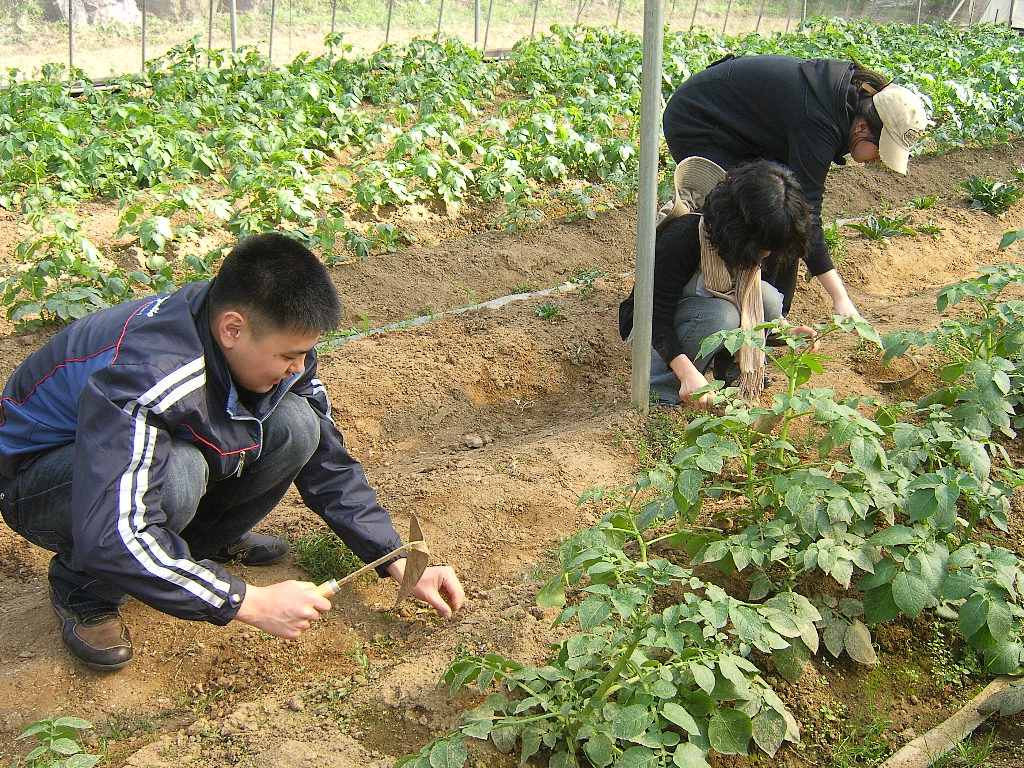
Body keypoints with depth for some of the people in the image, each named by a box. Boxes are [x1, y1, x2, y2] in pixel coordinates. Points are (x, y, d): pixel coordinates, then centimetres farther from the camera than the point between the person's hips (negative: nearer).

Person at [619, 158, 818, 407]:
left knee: (768, 297, -24)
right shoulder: (681, 238, -33)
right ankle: (660, 389, -16)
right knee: (721, 315, -36)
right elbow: (656, 318, -32)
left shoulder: (766, 247, -15)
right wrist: (688, 372, -45)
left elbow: (765, 307, 0)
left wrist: (785, 330, -21)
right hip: (651, 322, -5)